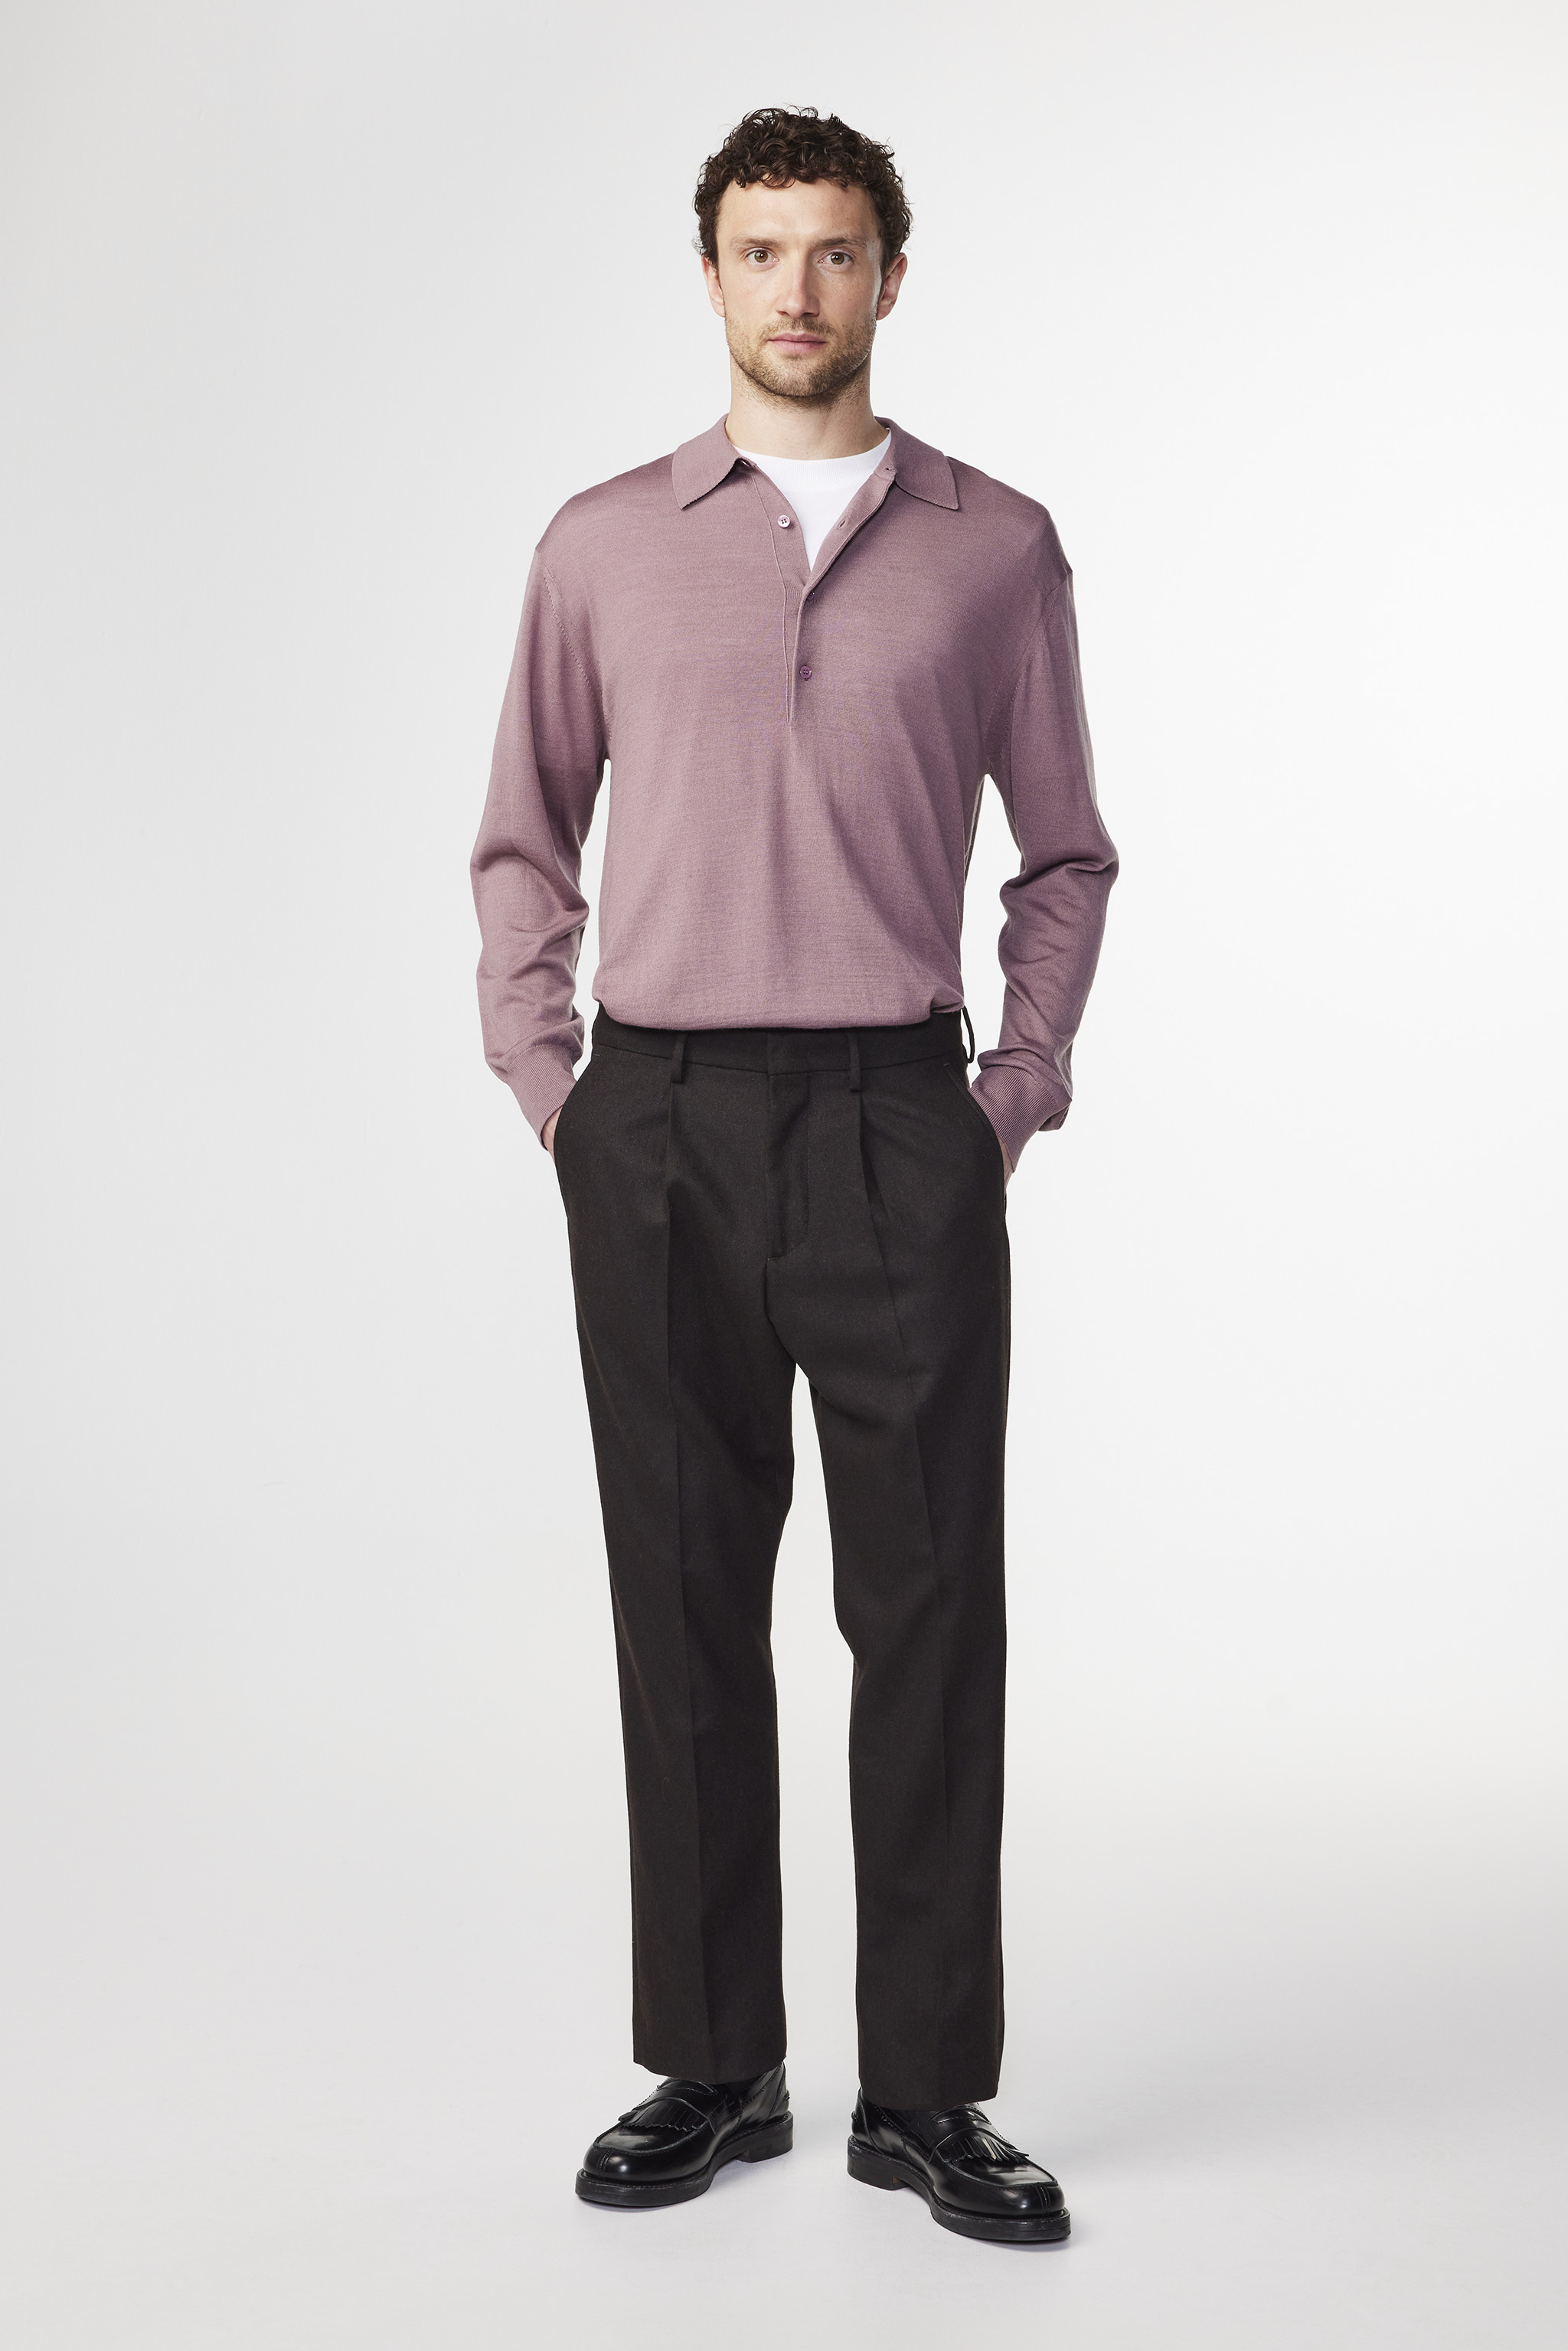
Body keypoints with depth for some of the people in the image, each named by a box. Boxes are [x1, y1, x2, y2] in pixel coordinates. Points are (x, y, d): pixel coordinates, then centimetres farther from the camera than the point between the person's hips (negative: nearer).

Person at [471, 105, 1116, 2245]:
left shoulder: (996, 545, 8)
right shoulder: (606, 542, 9)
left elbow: (1067, 855, 12)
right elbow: (525, 840, 14)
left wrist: (1021, 1092, 2)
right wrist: (543, 1083, 3)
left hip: (901, 1128, 0)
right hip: (660, 1131, 1)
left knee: (928, 1607, 0)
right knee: (687, 1605, 5)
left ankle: (928, 2090, 12)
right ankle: (712, 2068, 18)